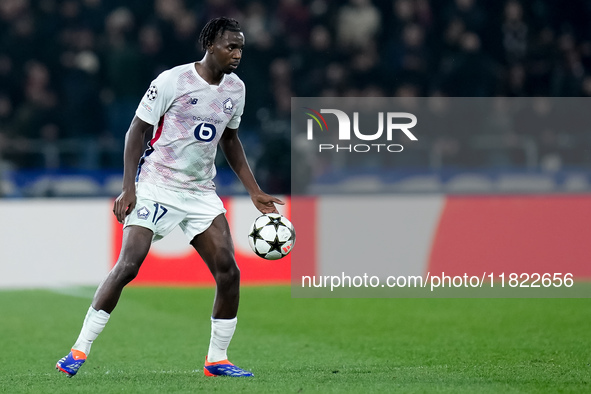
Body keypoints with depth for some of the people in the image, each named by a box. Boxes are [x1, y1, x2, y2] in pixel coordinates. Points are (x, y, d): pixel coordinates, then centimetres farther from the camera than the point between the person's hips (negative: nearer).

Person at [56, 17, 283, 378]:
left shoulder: (235, 89, 6)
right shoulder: (172, 81, -12)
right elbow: (137, 130, -7)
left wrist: (254, 191, 17)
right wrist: (128, 187, -16)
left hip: (201, 193, 6)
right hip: (155, 187, -5)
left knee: (228, 271, -6)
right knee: (128, 265, -16)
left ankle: (217, 359, 7)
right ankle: (80, 350, -8)